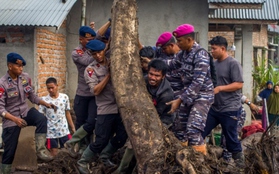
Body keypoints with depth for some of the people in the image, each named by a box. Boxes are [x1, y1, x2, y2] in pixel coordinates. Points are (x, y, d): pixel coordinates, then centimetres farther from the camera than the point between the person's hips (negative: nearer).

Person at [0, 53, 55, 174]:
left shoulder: (26, 77, -4)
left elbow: (32, 96, 7)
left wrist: (46, 104, -7)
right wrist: (15, 119, -33)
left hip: (25, 112, 4)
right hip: (10, 119, -3)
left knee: (41, 119, -29)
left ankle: (40, 150, -23)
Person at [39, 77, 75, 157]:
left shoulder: (64, 97, 0)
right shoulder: (44, 100, -6)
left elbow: (67, 113, 8)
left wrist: (73, 127, 9)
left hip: (64, 130, 2)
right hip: (51, 132, -2)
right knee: (54, 154, 6)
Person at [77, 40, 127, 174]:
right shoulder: (90, 70, -3)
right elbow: (95, 91, -14)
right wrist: (109, 74, -16)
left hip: (121, 107, 5)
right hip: (106, 110, -4)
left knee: (122, 137, 8)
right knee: (101, 141, -3)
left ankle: (104, 157, 32)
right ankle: (82, 162, 19)